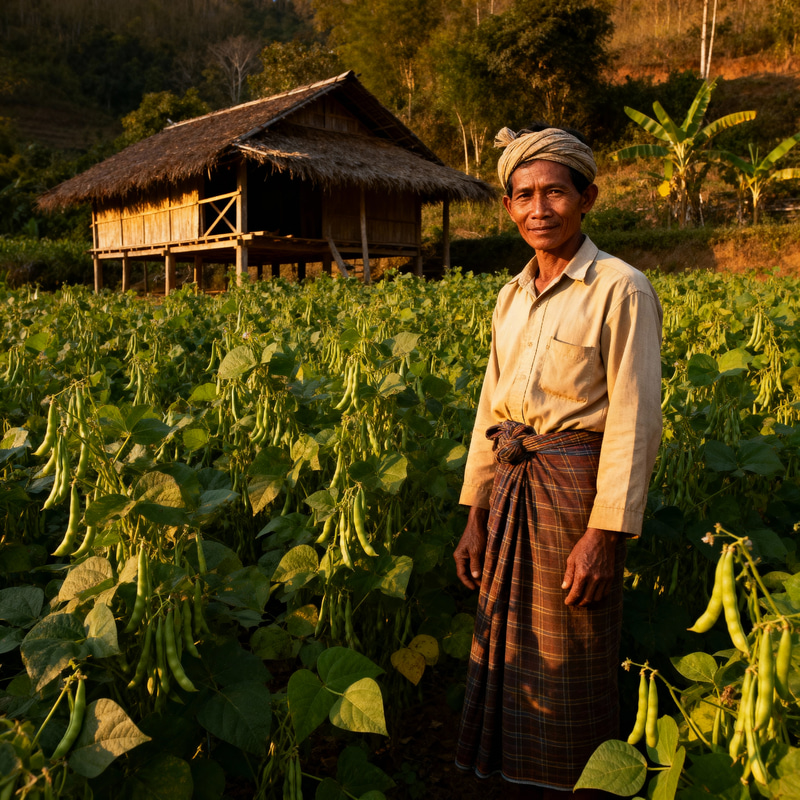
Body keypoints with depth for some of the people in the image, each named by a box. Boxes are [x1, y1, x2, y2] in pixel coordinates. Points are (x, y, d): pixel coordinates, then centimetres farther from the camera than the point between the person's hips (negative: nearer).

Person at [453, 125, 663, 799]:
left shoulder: (621, 289, -10)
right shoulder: (512, 296, 11)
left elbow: (635, 420, -13)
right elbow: (491, 408, 12)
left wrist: (605, 535, -17)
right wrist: (475, 515, 11)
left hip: (577, 488, -7)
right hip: (510, 489, 7)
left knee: (571, 665, 7)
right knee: (509, 651, 16)